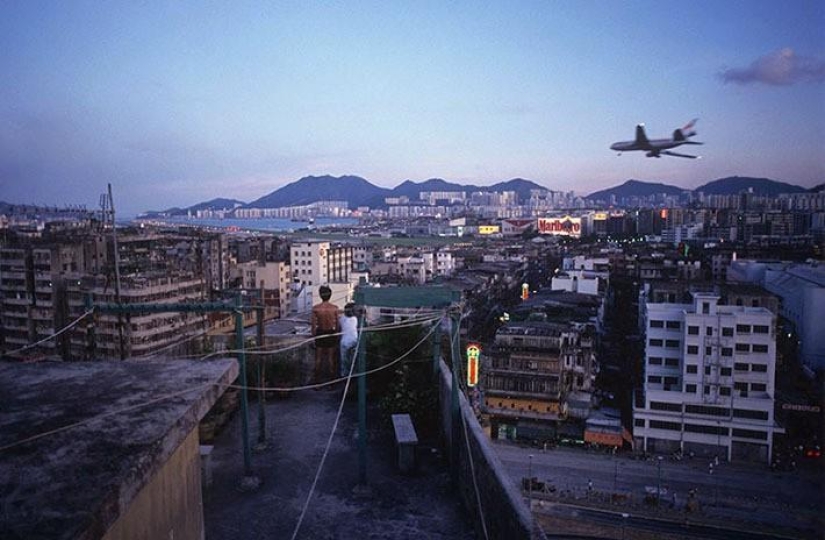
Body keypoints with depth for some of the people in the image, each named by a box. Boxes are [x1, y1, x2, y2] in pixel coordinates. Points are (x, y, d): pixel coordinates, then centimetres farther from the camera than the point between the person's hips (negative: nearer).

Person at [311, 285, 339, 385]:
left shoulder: (315, 308, -14)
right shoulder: (334, 308, -12)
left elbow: (314, 325, -8)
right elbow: (337, 324, -5)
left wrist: (313, 335, 4)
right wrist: (337, 335, 9)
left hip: (320, 333, 0)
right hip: (331, 333, 0)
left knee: (318, 358, 13)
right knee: (330, 357, 12)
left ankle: (318, 378, 21)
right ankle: (330, 377, 20)